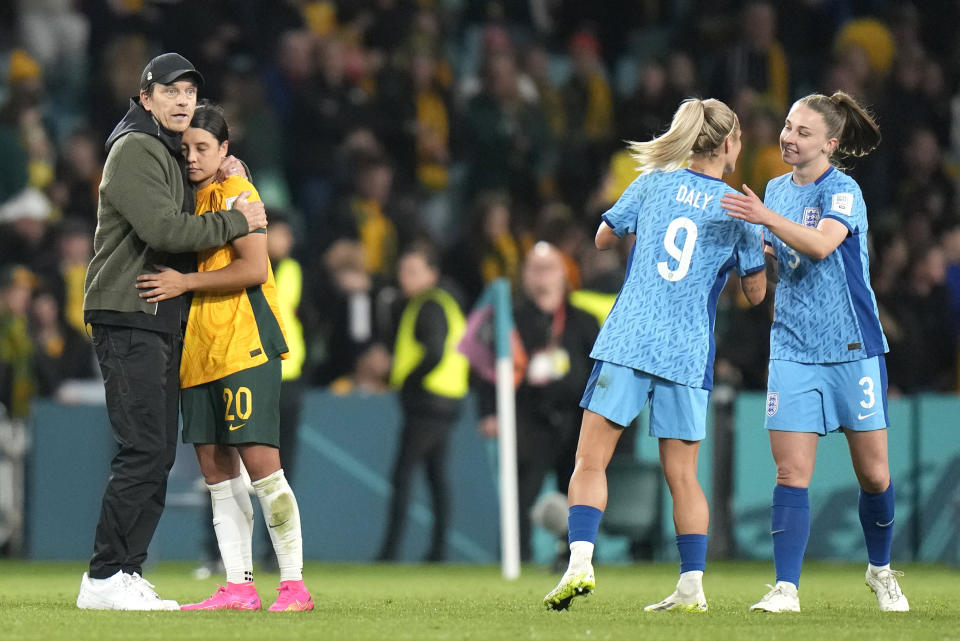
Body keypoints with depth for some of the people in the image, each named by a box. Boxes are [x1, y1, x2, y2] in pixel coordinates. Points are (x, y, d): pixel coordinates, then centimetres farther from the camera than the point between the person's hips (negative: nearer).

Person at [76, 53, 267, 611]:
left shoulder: (174, 157, 21)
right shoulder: (135, 150, -9)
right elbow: (163, 229, -21)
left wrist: (225, 175, 12)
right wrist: (236, 221, -14)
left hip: (164, 322, 10)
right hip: (128, 319, -10)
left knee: (159, 455, 6)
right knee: (143, 450, -15)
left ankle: (127, 573, 8)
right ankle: (104, 578, -15)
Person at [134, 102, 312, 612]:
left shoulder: (235, 193, -5)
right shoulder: (191, 202, 18)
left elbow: (254, 269, -15)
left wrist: (185, 282, -14)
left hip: (245, 344, -9)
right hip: (201, 350, 9)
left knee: (260, 464, -12)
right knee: (216, 471, 5)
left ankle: (294, 584, -9)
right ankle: (238, 587, 7)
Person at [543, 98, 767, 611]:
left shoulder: (655, 183, 5)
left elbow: (603, 238, 18)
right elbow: (756, 292, 11)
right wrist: (756, 249, 29)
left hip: (627, 340, -1)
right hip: (687, 353, 1)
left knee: (591, 460, -1)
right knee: (682, 474, 9)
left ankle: (580, 562, -17)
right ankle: (691, 585, 8)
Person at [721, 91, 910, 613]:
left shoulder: (843, 191, -10)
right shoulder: (778, 188, 10)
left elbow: (821, 244, -30)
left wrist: (766, 218, -42)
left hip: (853, 348, -4)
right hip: (793, 350, 4)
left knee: (873, 474, 3)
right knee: (791, 473, -7)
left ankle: (880, 571, 26)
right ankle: (786, 589, -10)